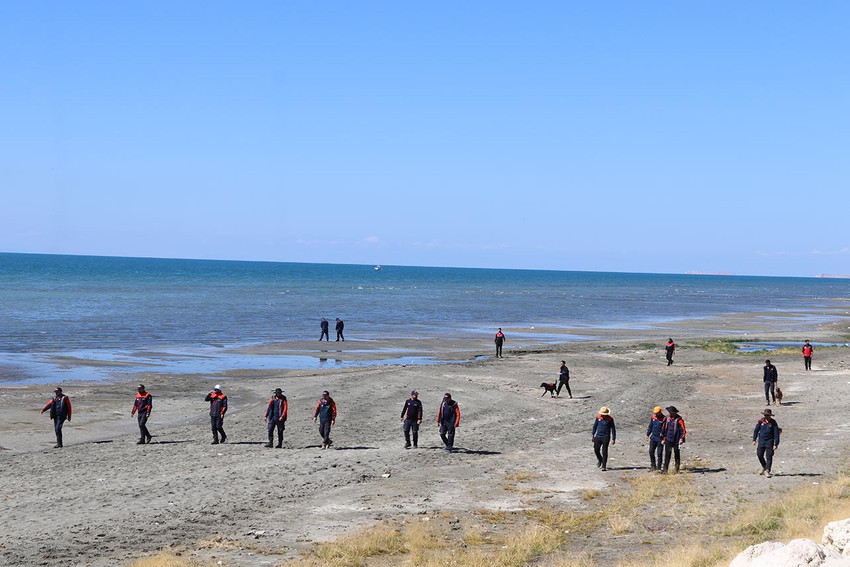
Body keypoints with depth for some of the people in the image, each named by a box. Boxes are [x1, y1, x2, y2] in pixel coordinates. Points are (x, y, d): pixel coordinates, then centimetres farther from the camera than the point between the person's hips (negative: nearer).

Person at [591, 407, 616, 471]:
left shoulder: (610, 419, -7)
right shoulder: (598, 417, 3)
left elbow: (613, 429, -2)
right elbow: (595, 426, 14)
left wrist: (613, 439, -5)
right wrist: (592, 435, 13)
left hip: (606, 437, -4)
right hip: (598, 436, 4)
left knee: (604, 451, -7)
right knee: (596, 450, 4)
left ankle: (604, 466, -2)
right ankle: (599, 459, 35)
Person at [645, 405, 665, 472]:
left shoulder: (664, 419, -11)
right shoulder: (653, 417, 6)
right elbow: (650, 426, 15)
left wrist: (662, 433, -24)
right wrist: (648, 434, 14)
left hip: (660, 438, -6)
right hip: (653, 437, 6)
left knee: (659, 453, -1)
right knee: (651, 452, 6)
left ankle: (658, 467, 7)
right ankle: (653, 466, 19)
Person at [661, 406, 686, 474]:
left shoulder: (679, 420, -10)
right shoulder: (667, 418, 9)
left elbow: (683, 430, -11)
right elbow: (664, 429, 18)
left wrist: (681, 439, -21)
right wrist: (663, 438, 16)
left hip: (676, 441, -5)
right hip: (668, 440, 5)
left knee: (676, 455, 6)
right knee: (667, 455, -1)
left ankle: (676, 470, 15)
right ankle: (665, 469, -2)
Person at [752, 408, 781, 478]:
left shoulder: (773, 423, -7)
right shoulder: (761, 421, -1)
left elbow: (776, 434, -6)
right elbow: (756, 430, 8)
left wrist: (776, 444, -11)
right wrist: (754, 439, 5)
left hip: (769, 441, -3)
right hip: (761, 441, 3)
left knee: (769, 456, -7)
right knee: (759, 455, 5)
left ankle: (767, 470, -5)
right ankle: (764, 467, 28)